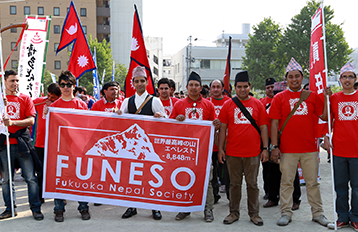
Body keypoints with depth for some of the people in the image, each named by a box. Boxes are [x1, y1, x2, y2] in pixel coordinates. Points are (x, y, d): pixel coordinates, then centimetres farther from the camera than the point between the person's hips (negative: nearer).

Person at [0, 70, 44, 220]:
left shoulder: (25, 99, 7)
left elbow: (31, 120, -2)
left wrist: (12, 122, -16)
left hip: (22, 143, -1)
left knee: (31, 178, -1)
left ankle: (36, 208, 9)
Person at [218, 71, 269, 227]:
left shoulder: (257, 104, 5)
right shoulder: (228, 105, 4)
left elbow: (263, 127, 6)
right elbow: (222, 128, 5)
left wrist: (265, 148, 0)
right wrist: (220, 149, 0)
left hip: (253, 152, 0)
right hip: (232, 152, 0)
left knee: (252, 184, 7)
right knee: (234, 183, 9)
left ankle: (254, 214, 18)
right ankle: (234, 213, 20)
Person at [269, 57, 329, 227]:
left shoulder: (312, 96, 8)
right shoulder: (279, 98, 3)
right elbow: (274, 123, -1)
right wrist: (274, 146, -7)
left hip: (310, 148, 2)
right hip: (287, 149, -1)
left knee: (313, 182, 9)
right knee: (287, 182, 6)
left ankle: (317, 213, 20)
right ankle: (286, 213, 16)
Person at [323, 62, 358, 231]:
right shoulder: (333, 98, 6)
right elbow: (328, 120, 11)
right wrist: (326, 137, 2)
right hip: (338, 149, 1)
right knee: (340, 186, 8)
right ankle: (342, 218, 20)